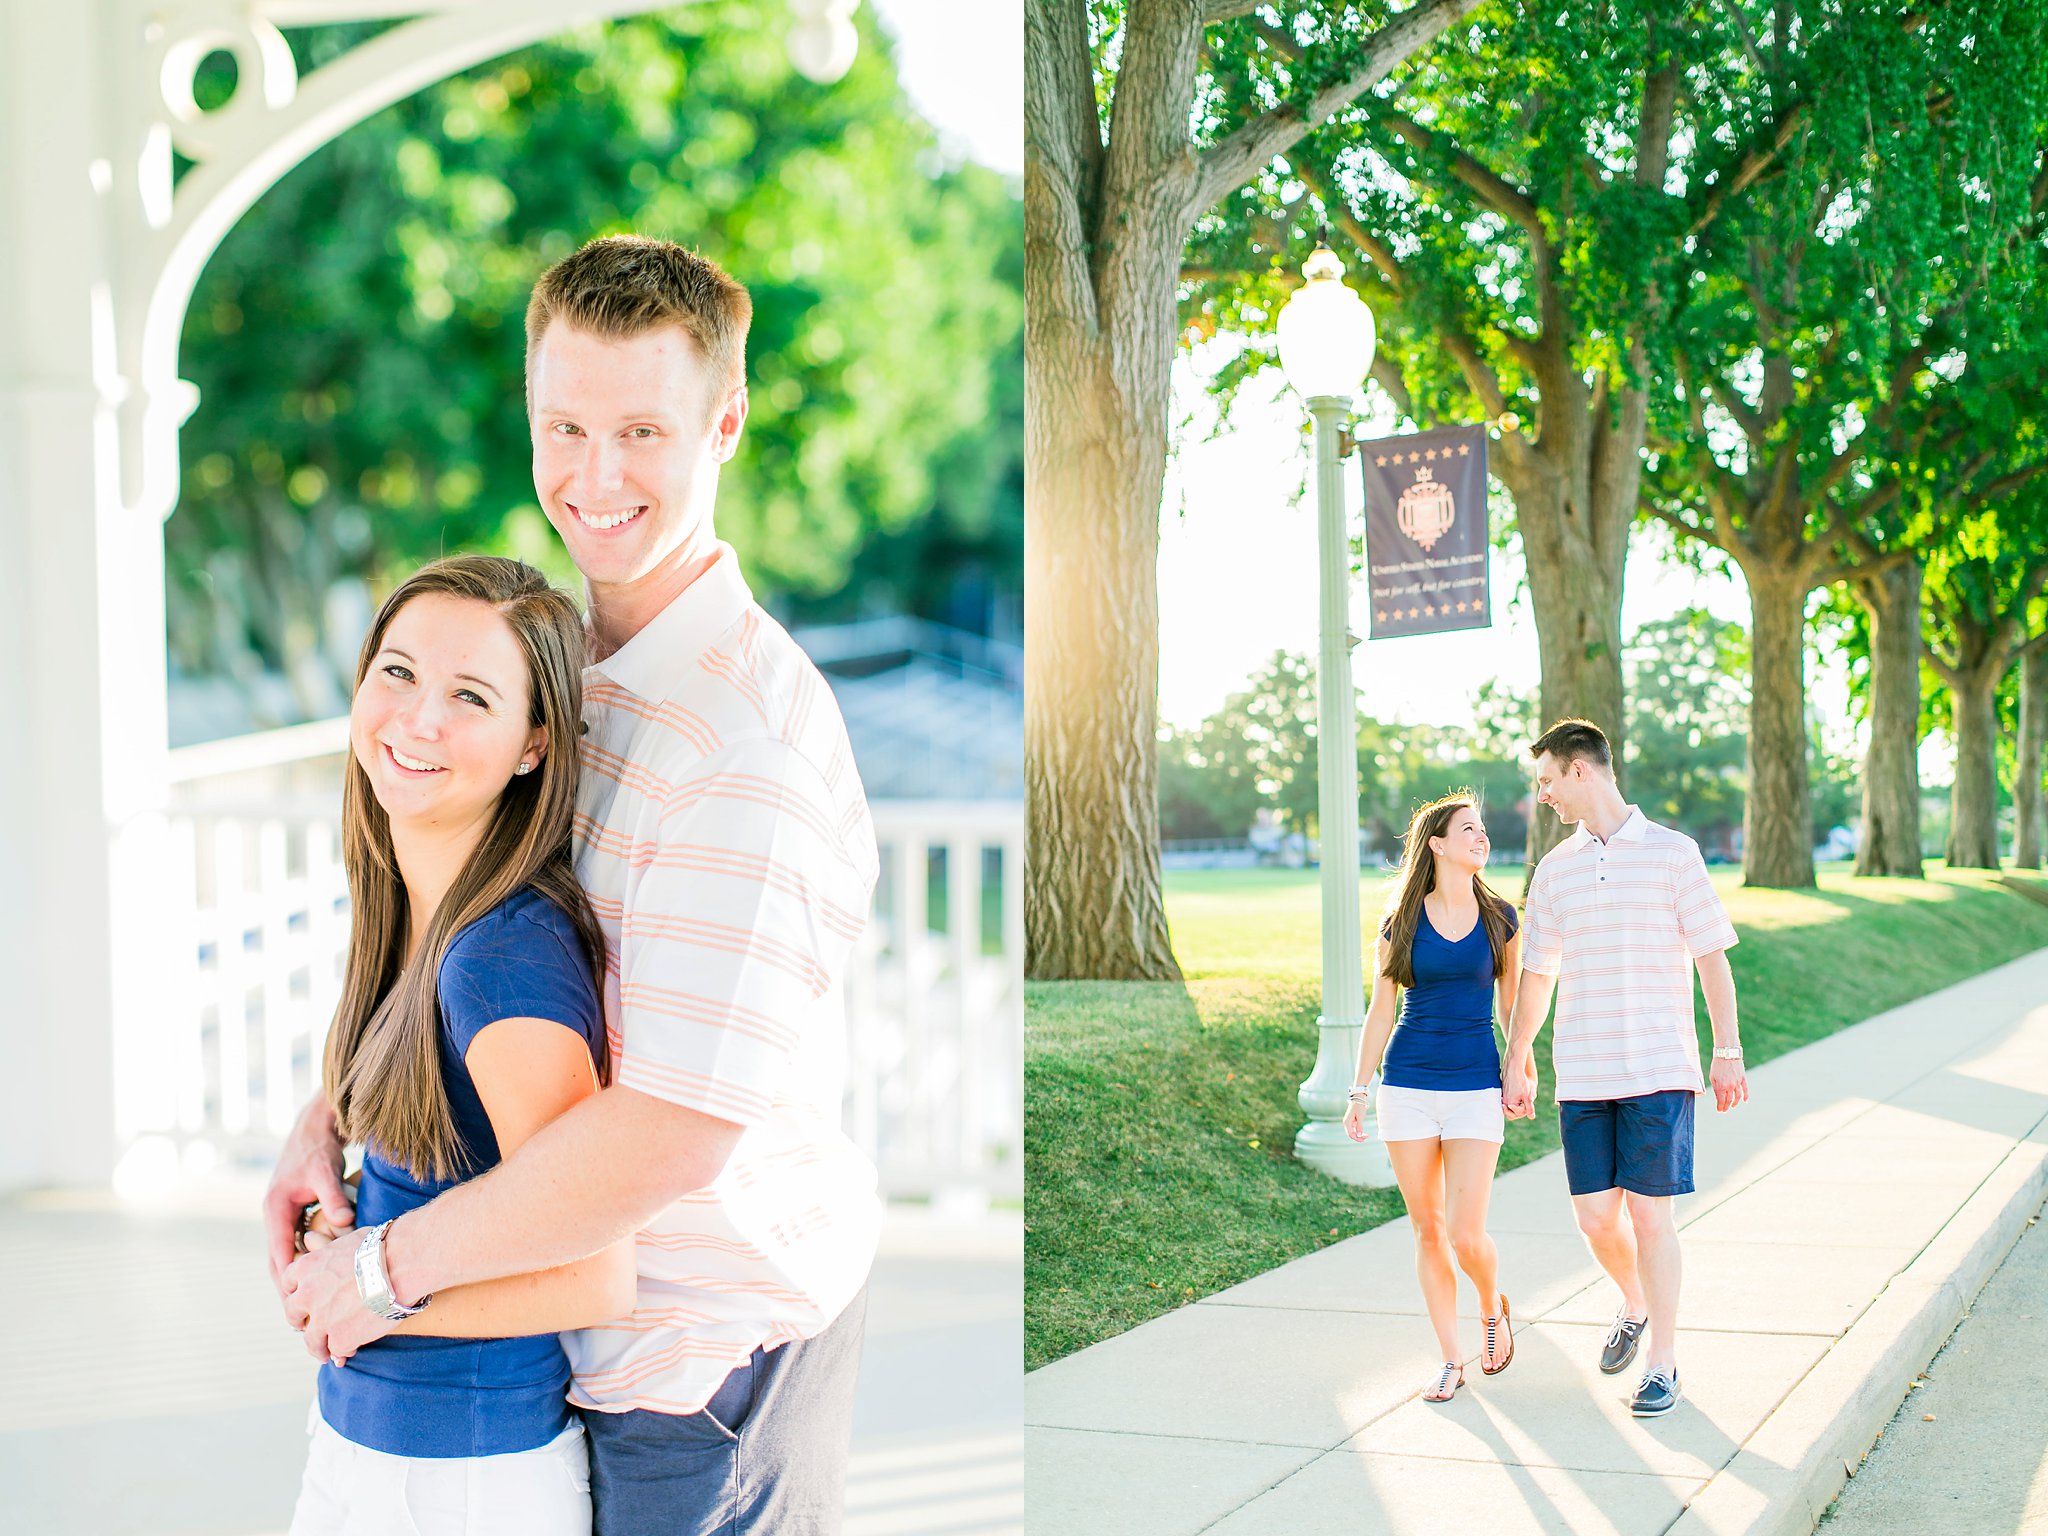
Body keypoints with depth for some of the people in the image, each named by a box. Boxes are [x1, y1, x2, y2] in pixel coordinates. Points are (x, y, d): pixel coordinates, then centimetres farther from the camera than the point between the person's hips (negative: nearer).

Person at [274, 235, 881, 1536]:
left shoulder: (748, 734, -27)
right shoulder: (581, 663, 5)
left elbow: (675, 1129, -32)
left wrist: (390, 1267, -22)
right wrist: (333, 1111, 1)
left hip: (711, 1344, -8)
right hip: (634, 1309, 8)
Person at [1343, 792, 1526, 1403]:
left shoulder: (1500, 918, 4)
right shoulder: (1402, 922, 3)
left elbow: (1512, 1005, 12)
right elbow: (1381, 1010, 8)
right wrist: (1360, 1089, 5)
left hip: (1475, 1086, -1)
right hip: (1408, 1085, 1)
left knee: (1466, 1235, -9)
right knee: (1427, 1229, 4)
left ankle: (1493, 1306, 24)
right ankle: (1451, 1359, 15)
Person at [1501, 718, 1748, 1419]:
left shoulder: (1672, 853, -1)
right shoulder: (1554, 868, 11)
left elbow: (1712, 958, 0)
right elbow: (1536, 973, 18)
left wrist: (1728, 1052, -3)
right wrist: (1516, 1062, 19)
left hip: (1659, 1070, -4)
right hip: (1581, 1073, 4)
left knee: (1650, 1213, -4)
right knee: (1595, 1215, 4)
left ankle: (1662, 1363, 8)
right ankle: (1635, 1307, 33)